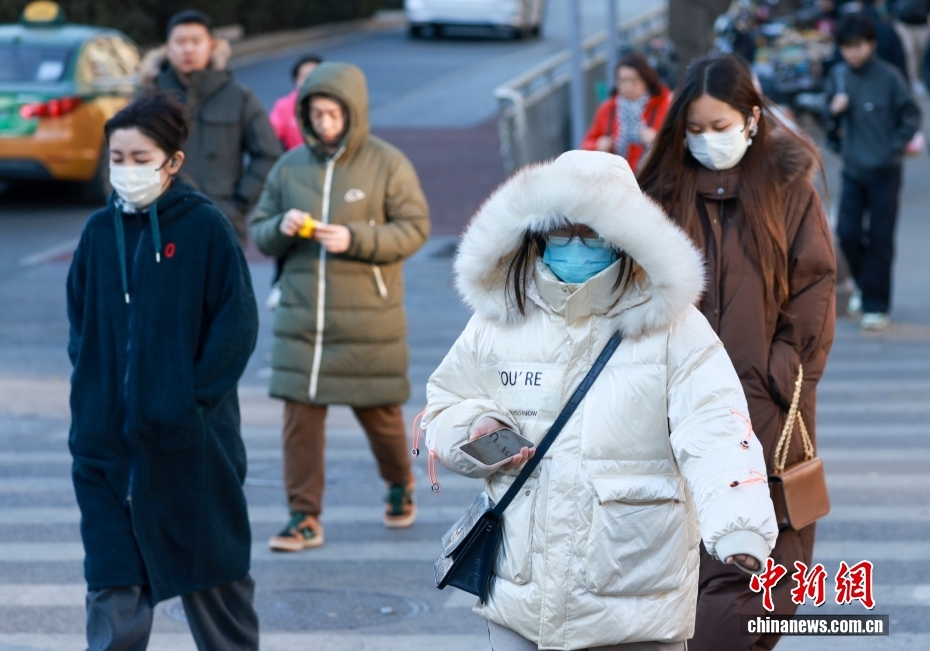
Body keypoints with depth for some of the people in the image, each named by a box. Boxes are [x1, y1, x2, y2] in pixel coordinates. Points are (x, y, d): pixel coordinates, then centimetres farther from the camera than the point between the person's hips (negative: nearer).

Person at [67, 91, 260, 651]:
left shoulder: (205, 227, -8)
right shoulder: (100, 232, 5)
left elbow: (238, 324, -10)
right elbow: (80, 324, 12)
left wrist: (193, 397, -15)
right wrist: (92, 386, 0)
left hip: (189, 439, -3)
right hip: (108, 437, 3)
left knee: (213, 567, 12)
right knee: (114, 582, 0)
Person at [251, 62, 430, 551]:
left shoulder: (387, 164, -5)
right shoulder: (289, 166, 5)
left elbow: (414, 228, -7)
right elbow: (258, 231, 10)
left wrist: (354, 238, -20)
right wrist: (281, 228, -14)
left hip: (368, 317, -2)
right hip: (301, 316, 2)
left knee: (378, 410, 10)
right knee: (301, 415, -2)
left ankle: (400, 484, 38)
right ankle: (304, 517, 4)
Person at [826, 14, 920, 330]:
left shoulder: (888, 77, -10)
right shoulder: (837, 78, 3)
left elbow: (911, 115, -4)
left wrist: (894, 147, -10)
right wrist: (834, 109, -9)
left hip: (884, 170, -4)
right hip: (853, 170, 4)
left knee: (880, 239, -1)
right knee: (847, 233, 2)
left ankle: (876, 306, 6)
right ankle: (864, 284, 28)